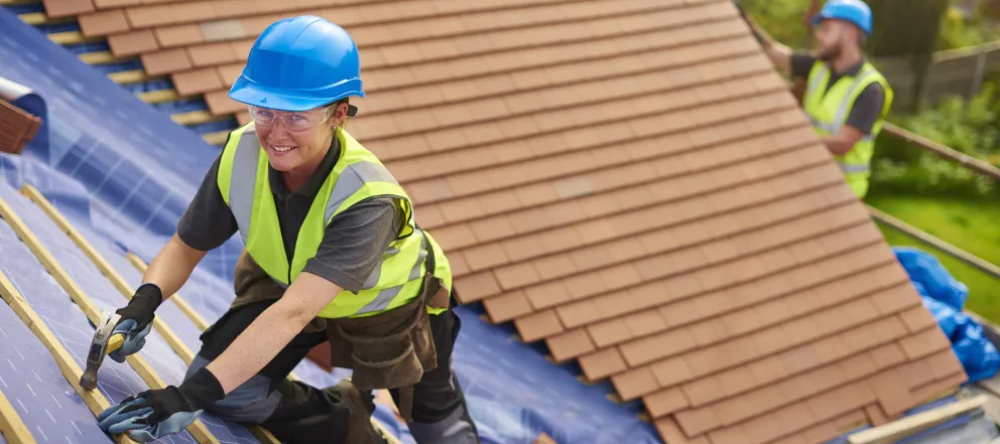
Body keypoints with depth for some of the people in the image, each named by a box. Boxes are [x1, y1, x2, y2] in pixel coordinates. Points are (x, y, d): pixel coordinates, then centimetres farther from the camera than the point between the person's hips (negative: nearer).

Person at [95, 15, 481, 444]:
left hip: (389, 305, -3)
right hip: (285, 282, 4)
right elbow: (186, 247, -15)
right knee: (223, 389, -17)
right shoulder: (241, 155, -29)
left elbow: (294, 312, -53)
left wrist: (192, 395, -61)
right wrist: (145, 300, -38)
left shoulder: (368, 199, -44)